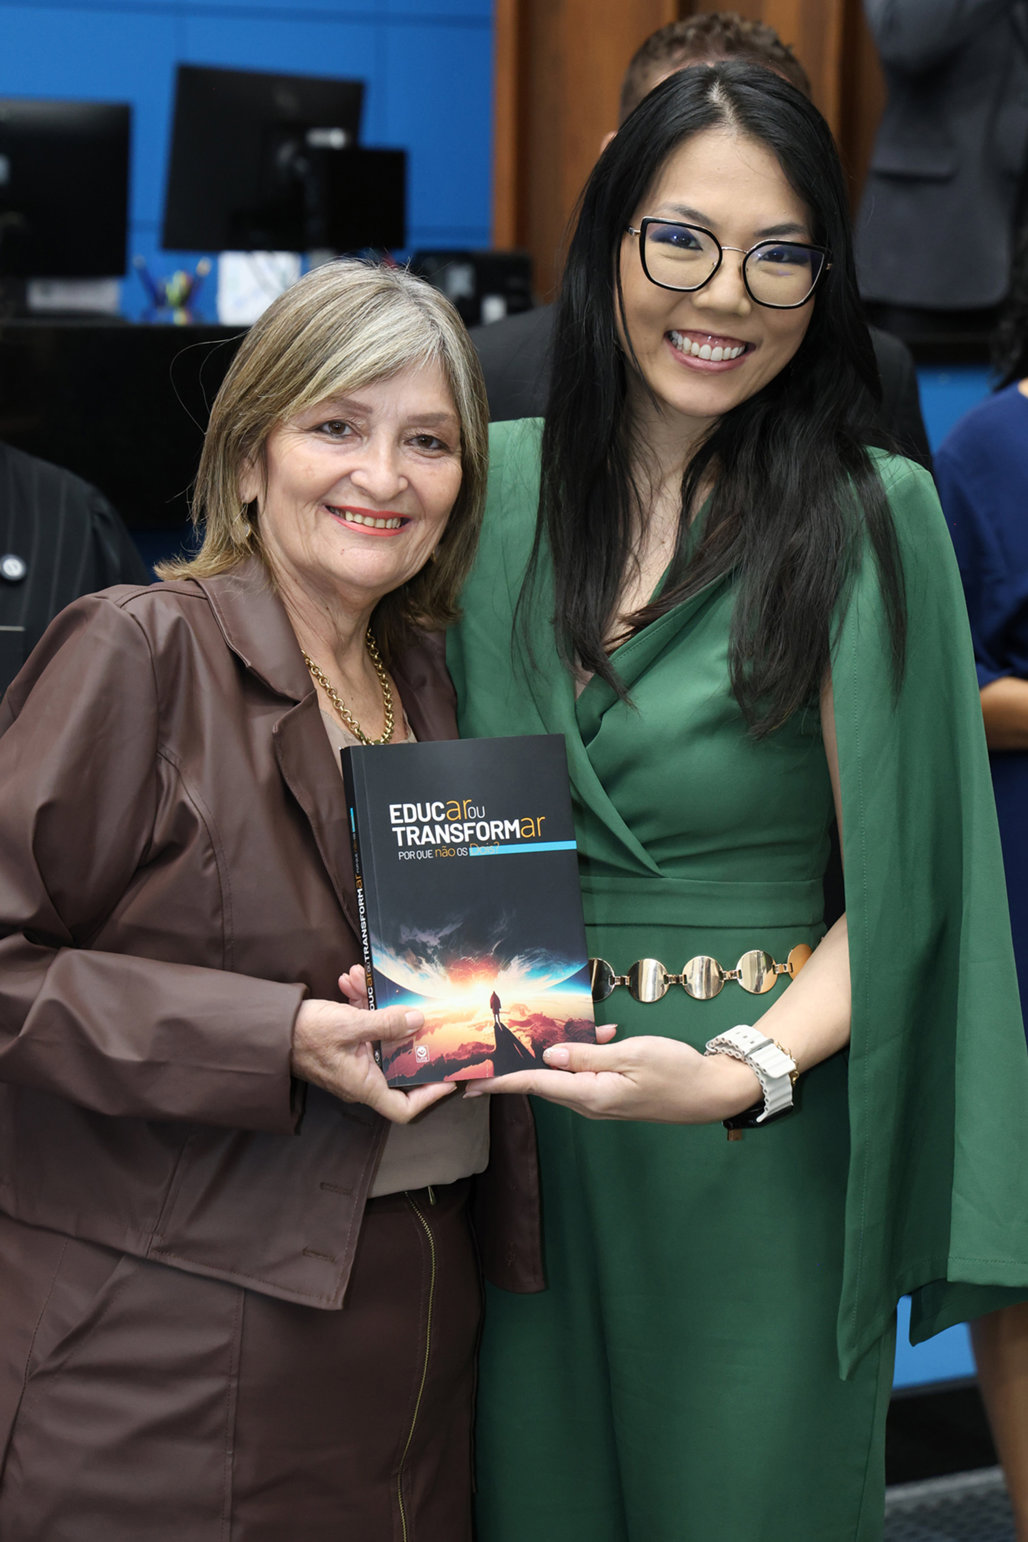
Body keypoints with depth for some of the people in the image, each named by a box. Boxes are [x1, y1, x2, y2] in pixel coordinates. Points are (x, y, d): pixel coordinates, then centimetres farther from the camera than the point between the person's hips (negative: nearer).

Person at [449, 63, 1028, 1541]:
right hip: (519, 1115, 3)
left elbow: (899, 881, -9)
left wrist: (741, 1071, -23)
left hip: (756, 1143, -3)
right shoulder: (500, 482, 2)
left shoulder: (870, 517, -9)